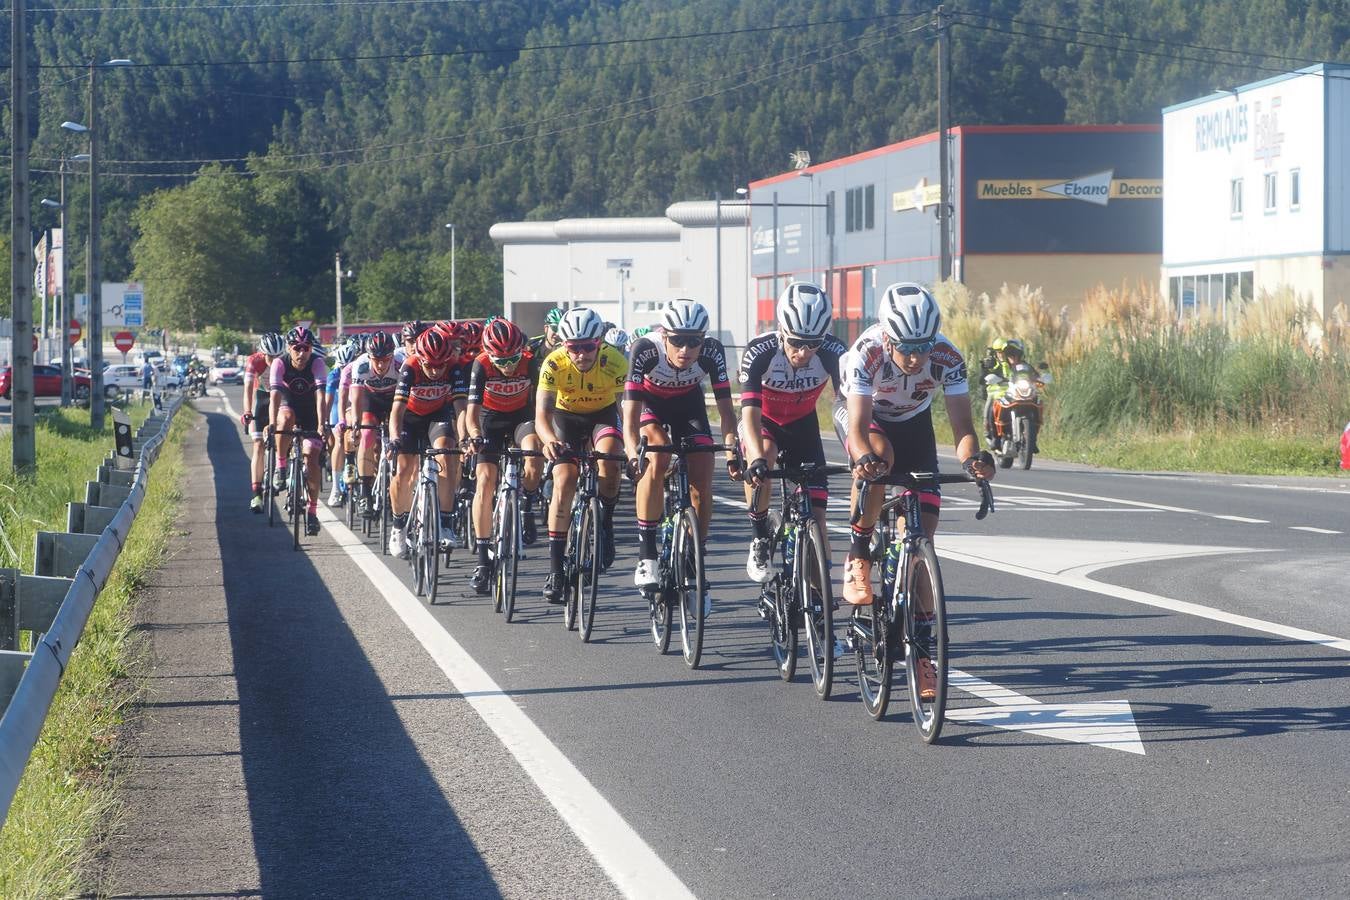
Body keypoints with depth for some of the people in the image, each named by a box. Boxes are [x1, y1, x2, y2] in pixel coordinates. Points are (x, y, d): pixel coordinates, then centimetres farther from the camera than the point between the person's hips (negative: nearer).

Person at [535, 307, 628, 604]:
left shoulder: (615, 363, -31)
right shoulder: (554, 365, -30)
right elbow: (542, 415, -33)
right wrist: (549, 441, -55)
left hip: (603, 414, 0)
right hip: (566, 416, 0)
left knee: (608, 461, -30)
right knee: (563, 483, -15)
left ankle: (605, 524, -4)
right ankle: (555, 568, -9)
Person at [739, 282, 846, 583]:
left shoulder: (833, 352, -30)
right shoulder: (759, 352, -34)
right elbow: (750, 414, -41)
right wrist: (757, 460, -57)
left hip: (802, 423, 2)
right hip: (764, 421, -2)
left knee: (815, 513, -10)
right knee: (762, 456, -36)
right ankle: (760, 541, -18)